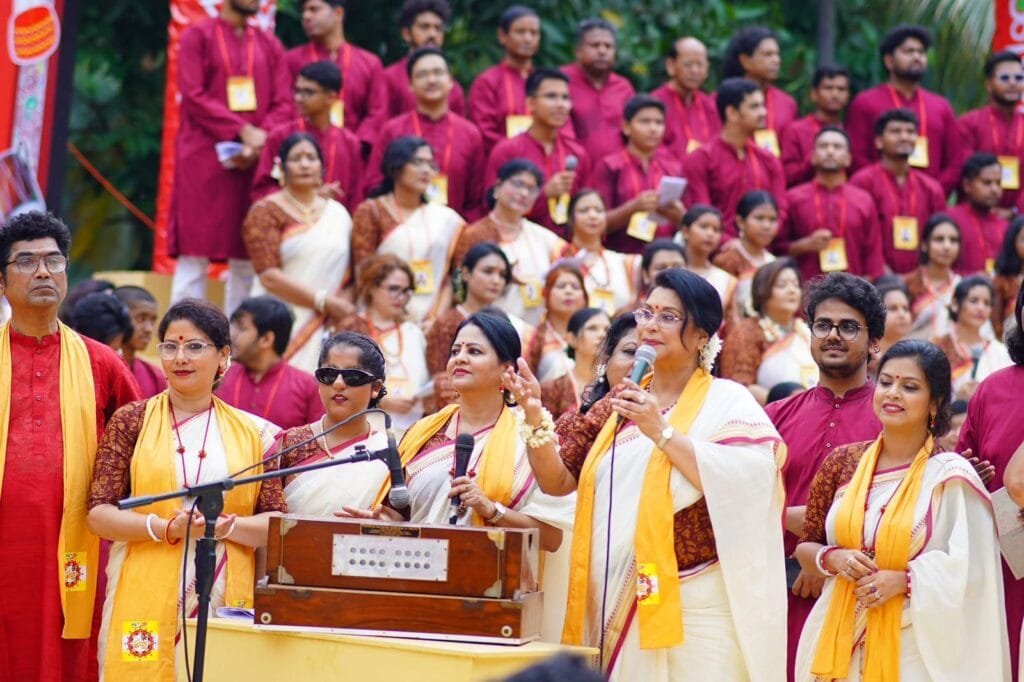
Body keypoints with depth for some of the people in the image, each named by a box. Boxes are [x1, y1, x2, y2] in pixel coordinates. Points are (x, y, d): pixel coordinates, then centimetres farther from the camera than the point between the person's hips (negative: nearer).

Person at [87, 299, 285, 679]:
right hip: (146, 601, -1)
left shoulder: (252, 433, 10)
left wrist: (226, 526, -13)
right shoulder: (131, 422, 6)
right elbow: (98, 514, 0)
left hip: (225, 603, 1)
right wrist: (169, 528, -14)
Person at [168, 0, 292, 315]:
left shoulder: (269, 45, 15)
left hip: (253, 163, 4)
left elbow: (283, 105, 7)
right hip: (203, 159, -4)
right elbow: (192, 95, -7)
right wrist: (242, 131, -15)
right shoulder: (197, 36, 4)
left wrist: (259, 142, -11)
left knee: (247, 259, 2)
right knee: (194, 256, -6)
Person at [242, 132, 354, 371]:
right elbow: (268, 275, -9)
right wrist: (324, 301, -14)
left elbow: (350, 275, 15)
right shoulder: (266, 212, 1)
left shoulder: (337, 213, 15)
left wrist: (344, 303, -6)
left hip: (326, 330, 4)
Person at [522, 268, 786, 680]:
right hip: (615, 608, 5)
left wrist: (662, 432, -20)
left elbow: (747, 479, -19)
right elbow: (557, 481, 12)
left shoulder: (727, 402, -1)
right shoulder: (620, 403, 16)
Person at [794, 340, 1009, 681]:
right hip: (839, 643, 4)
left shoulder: (949, 476, -6)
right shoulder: (842, 463, 5)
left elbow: (974, 570, -10)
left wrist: (905, 580, -21)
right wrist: (834, 559, -9)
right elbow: (805, 548, 11)